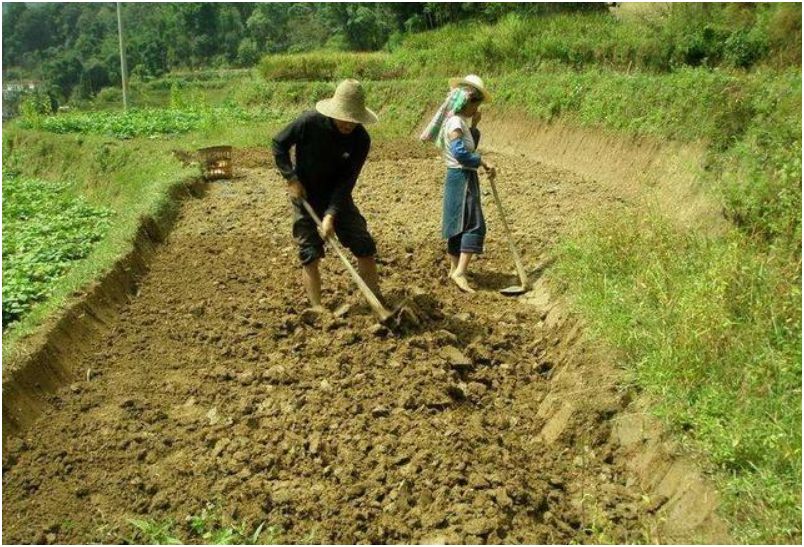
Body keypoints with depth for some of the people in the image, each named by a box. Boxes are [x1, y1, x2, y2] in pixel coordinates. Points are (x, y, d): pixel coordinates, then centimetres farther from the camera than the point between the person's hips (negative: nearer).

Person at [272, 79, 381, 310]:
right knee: (310, 253, -2)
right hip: (305, 195, -2)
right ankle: (317, 307, 7)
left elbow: (346, 181, -18)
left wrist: (331, 214, -26)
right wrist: (291, 179, -15)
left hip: (337, 196, 2)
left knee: (365, 246, -1)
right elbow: (278, 144, -8)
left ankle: (377, 299, 13)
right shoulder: (309, 122, -23)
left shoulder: (361, 139, -18)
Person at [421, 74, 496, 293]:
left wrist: (474, 126, 12)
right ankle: (460, 272, -19)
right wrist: (483, 163, -20)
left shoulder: (461, 122, 14)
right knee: (473, 224, -14)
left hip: (463, 177, 10)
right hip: (461, 178, -10)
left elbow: (470, 146, 22)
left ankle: (455, 269, 24)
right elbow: (460, 153, -26)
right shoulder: (455, 122, -17)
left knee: (459, 224, 15)